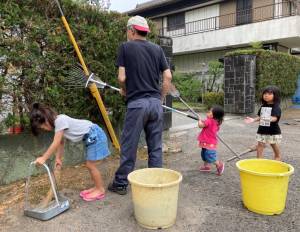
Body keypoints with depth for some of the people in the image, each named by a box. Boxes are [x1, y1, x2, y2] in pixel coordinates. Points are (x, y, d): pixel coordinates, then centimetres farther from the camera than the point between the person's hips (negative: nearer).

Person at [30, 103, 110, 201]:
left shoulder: (60, 120, -21)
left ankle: (100, 190, 12)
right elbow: (61, 143, 14)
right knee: (90, 165, 15)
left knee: (90, 165, -1)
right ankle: (97, 187, 26)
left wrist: (43, 158, -16)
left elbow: (55, 144, -21)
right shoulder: (57, 122, 8)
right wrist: (58, 158, 14)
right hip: (90, 137, 10)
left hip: (94, 135, -10)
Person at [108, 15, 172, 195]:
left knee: (129, 146, 6)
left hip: (137, 103, -4)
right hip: (155, 102, 4)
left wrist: (124, 90, 15)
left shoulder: (126, 47, 0)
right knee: (156, 147, 11)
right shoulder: (157, 49, 11)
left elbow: (122, 77, -5)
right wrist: (160, 98, 15)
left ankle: (121, 183, 17)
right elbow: (168, 77, 5)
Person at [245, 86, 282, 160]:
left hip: (273, 131, -5)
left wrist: (269, 119, -46)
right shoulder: (263, 106, 8)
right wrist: (253, 120, -2)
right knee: (259, 148, 8)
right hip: (262, 131, 6)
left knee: (277, 151, 11)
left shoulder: (276, 107, -12)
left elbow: (275, 118, -26)